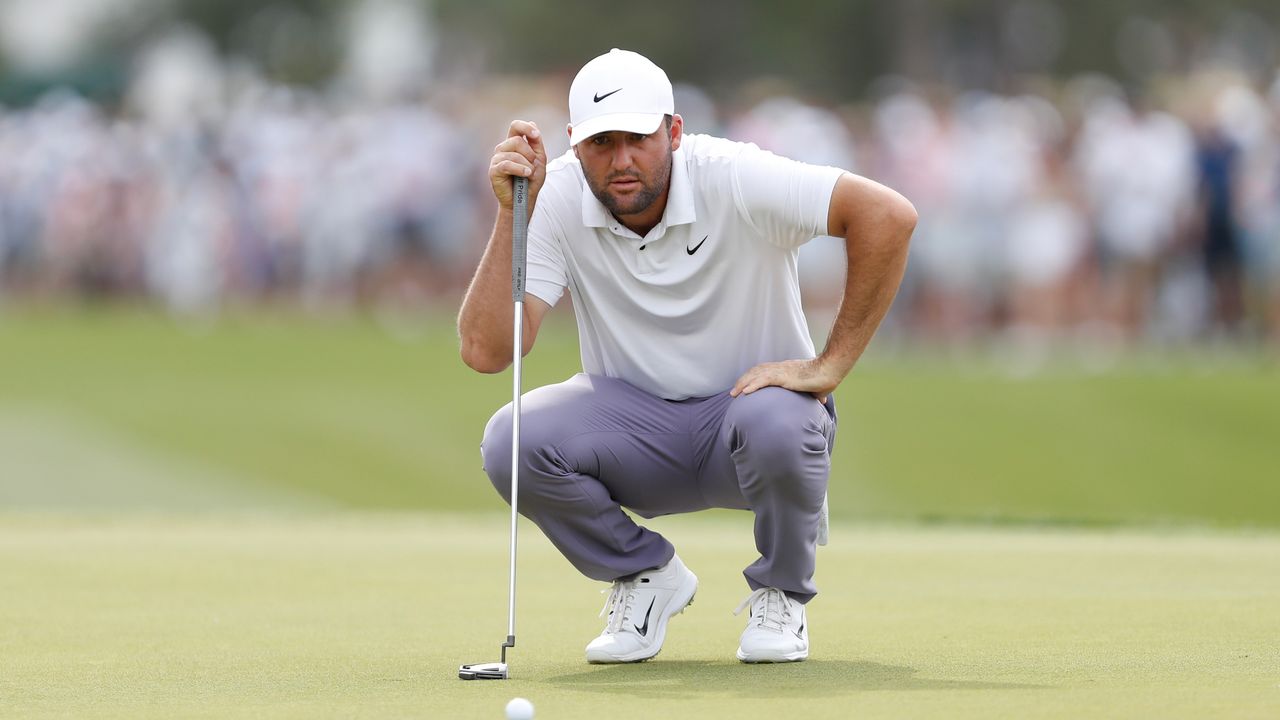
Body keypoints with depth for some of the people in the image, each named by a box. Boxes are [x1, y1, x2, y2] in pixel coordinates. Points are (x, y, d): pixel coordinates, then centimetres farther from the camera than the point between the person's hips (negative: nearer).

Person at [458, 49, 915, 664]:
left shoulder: (733, 180, -22)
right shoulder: (556, 200, -14)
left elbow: (888, 214, -28)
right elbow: (485, 351, -21)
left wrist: (829, 366, -26)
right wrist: (512, 215, -29)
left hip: (749, 401, -2)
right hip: (632, 418, 2)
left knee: (776, 426, -38)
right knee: (510, 441, -27)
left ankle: (781, 594, -4)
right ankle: (647, 577, 2)